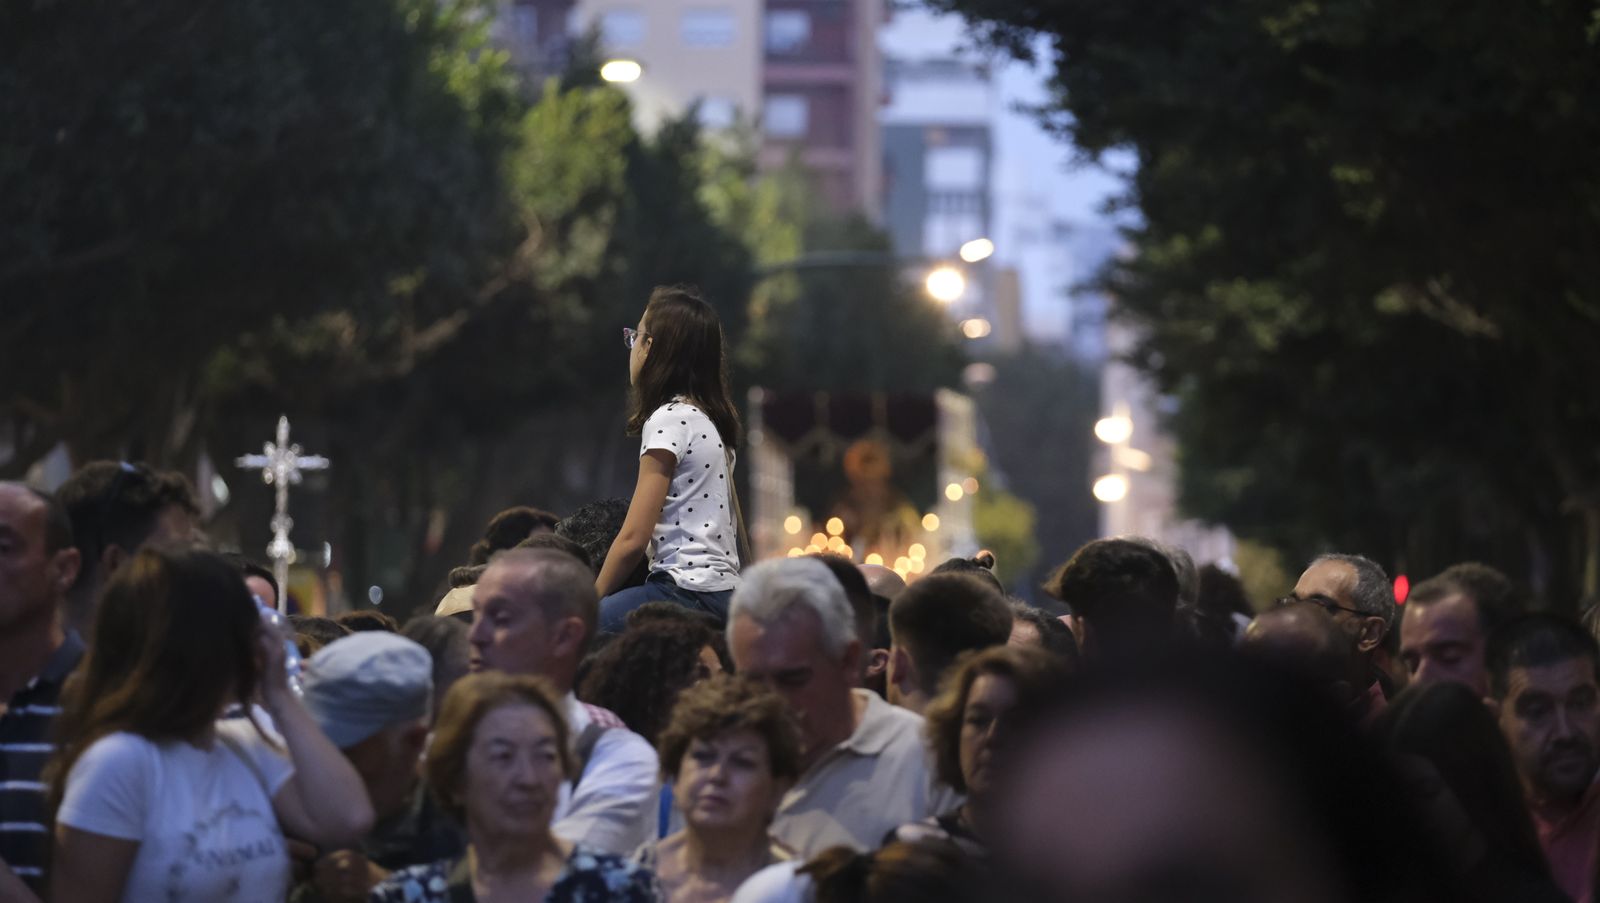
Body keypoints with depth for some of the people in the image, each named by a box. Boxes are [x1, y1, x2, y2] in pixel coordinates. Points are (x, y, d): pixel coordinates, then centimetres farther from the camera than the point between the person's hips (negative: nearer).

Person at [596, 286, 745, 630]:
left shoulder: (669, 419, -8)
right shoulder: (708, 417, 19)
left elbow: (633, 539, -10)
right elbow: (736, 527, 24)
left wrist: (592, 600, 1)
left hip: (691, 590, -10)